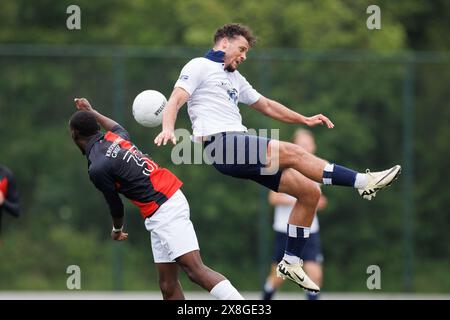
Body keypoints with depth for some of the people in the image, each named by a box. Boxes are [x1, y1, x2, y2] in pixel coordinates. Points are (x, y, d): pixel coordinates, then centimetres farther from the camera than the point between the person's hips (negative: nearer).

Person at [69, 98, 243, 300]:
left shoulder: (97, 169, -13)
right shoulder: (113, 138, 11)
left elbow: (115, 205, -1)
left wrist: (117, 229, 20)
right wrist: (92, 113, 53)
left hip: (161, 213, -10)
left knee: (195, 270, -20)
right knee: (168, 285, 7)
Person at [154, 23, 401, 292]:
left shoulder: (234, 78, 29)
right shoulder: (200, 67, 4)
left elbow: (266, 105, 36)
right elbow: (175, 101, -9)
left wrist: (305, 120, 29)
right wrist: (168, 129, -29)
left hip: (242, 150, 9)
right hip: (220, 144, -9)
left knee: (310, 192, 1)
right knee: (291, 152, -26)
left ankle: (291, 262, 8)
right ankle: (363, 182, -25)